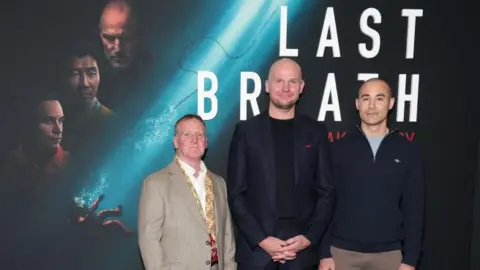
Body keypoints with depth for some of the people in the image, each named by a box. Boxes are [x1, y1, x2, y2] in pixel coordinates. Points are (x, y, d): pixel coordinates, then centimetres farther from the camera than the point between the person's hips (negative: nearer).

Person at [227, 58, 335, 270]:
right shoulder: (246, 130, 1)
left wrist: (310, 238, -6)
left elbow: (326, 192, 5)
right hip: (256, 248, -1)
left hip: (301, 248, 1)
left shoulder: (316, 132, 5)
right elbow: (235, 194, -1)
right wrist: (260, 239, -9)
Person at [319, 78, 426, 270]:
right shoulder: (339, 148, 0)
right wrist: (325, 253, -3)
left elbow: (414, 208, 2)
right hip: (342, 251, 0)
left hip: (389, 253, 1)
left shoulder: (407, 151, 1)